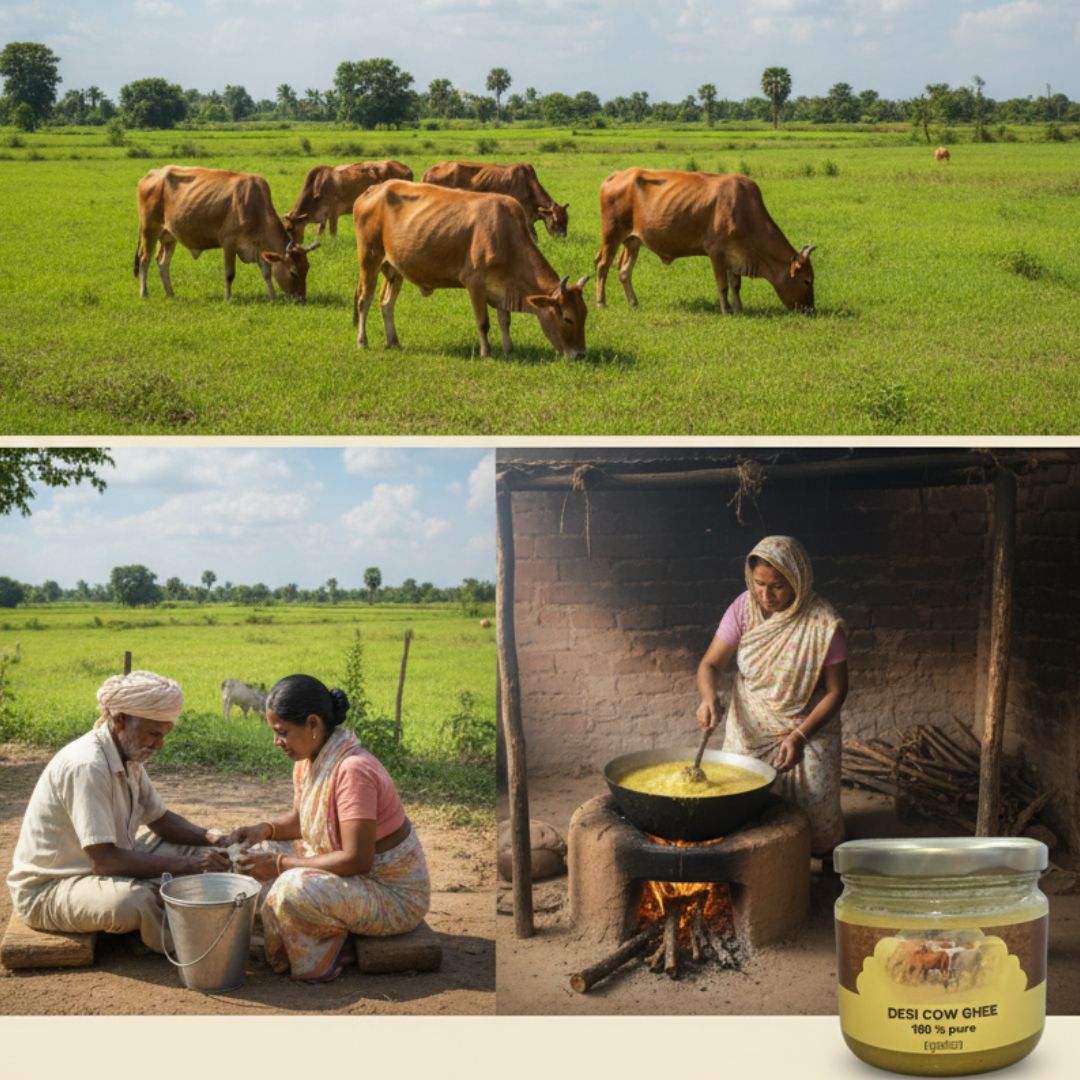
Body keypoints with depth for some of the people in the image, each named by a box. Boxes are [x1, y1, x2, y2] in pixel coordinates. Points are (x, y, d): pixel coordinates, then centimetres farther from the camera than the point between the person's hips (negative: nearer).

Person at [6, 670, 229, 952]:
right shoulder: (86, 766, -28)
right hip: (45, 890, -10)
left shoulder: (128, 756, 0)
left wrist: (210, 837, -7)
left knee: (197, 850, 5)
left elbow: (161, 821, 12)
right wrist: (188, 865, -30)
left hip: (96, 870, 10)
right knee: (133, 899, -37)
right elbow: (104, 861, -33)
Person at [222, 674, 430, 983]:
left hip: (395, 898, -10)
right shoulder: (309, 758, 0)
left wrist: (281, 865, -24)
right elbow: (301, 819, 17)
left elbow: (357, 860, -30)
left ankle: (321, 958, -4)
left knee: (295, 888, -33)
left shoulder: (353, 771, -28)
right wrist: (264, 829, -4)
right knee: (260, 854, 7)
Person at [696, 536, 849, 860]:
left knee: (817, 818, -2)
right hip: (749, 733, 3)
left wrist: (800, 736, -23)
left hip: (807, 735, -2)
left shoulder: (824, 624, -19)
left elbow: (835, 690, -13)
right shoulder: (744, 609, -10)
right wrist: (708, 697, -29)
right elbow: (710, 664, -6)